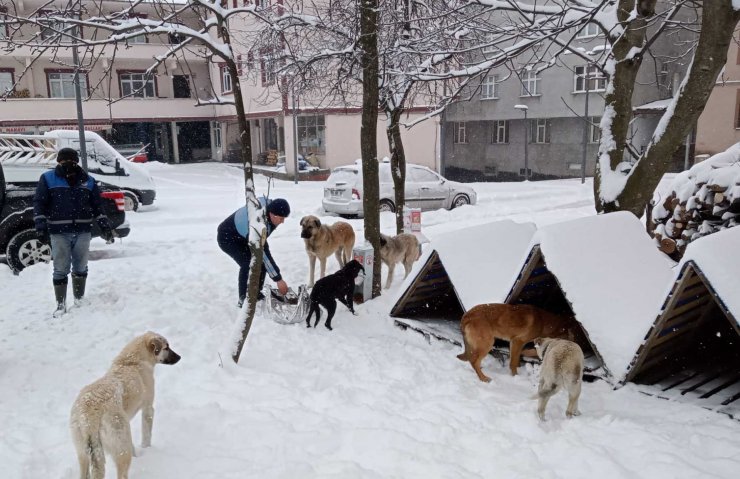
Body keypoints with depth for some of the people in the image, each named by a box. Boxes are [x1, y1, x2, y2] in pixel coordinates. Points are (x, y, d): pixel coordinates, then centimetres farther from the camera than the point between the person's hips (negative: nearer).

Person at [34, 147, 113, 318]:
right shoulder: (48, 178, 1)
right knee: (60, 270, 1)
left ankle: (79, 298, 26)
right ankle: (61, 304, 9)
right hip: (59, 233, -2)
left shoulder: (87, 180, 9)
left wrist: (104, 225, 7)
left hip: (83, 231, 2)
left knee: (81, 268, 12)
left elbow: (97, 205, 13)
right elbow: (39, 203, -2)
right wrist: (40, 225, -12)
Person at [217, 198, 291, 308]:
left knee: (261, 261, -1)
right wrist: (278, 279, -34)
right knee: (249, 264, -25)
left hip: (242, 236, 8)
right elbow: (263, 253, -38)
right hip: (228, 238, -8)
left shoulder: (269, 205, -20)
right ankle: (244, 299, -10)